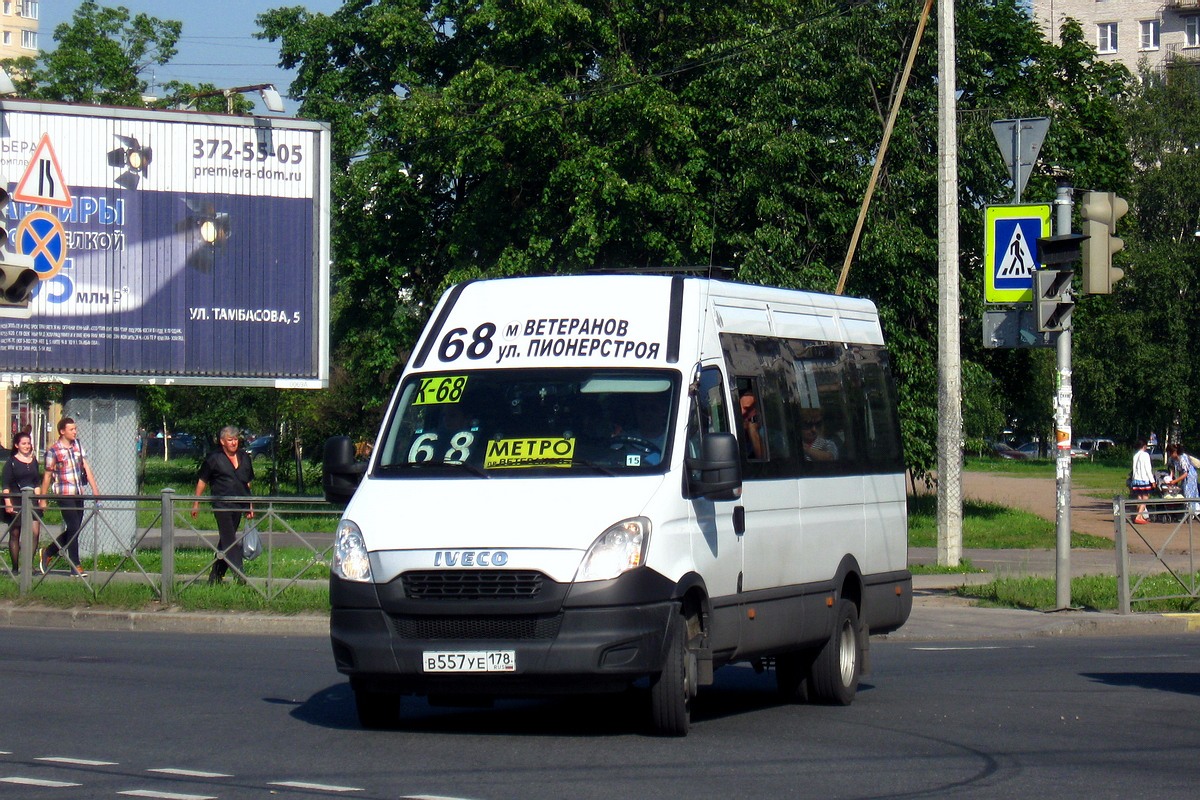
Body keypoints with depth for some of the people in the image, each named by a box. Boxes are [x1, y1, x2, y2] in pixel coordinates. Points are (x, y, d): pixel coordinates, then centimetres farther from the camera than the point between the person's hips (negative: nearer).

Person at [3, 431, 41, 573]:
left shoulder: (33, 461, 13)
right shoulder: (12, 462, -1)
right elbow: (5, 484, -5)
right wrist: (7, 502, -14)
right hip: (16, 502, -4)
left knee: (35, 532, -10)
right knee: (15, 534, 2)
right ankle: (15, 567, 8)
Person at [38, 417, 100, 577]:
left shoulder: (78, 445, 10)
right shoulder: (53, 451, -7)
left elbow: (86, 468, 10)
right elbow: (47, 476, -1)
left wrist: (94, 489, 2)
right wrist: (43, 499, 2)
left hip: (79, 494, 6)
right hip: (65, 495, -6)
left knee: (73, 530, 11)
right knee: (73, 528, -8)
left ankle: (48, 552, 30)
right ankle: (75, 567, -1)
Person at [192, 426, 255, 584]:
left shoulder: (244, 457, 12)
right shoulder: (214, 458, -3)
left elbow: (248, 483, 19)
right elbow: (202, 482, 3)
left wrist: (250, 506, 18)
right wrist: (196, 504, 3)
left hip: (239, 505, 5)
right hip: (221, 504, -5)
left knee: (225, 541, 11)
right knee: (230, 541, -11)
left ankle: (216, 576, 19)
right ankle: (238, 573, -19)